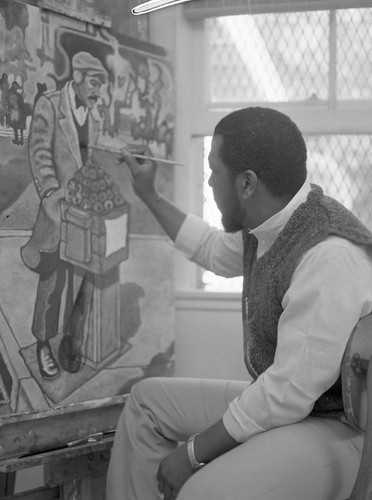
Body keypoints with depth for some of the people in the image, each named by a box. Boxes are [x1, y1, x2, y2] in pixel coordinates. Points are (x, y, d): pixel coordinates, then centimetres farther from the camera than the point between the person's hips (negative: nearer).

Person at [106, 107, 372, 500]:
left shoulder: (329, 257, -28)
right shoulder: (266, 223, 1)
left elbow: (289, 393, -28)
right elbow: (216, 252, 27)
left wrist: (192, 452, -19)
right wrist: (149, 196, 30)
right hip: (291, 404, 10)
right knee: (148, 399, 15)